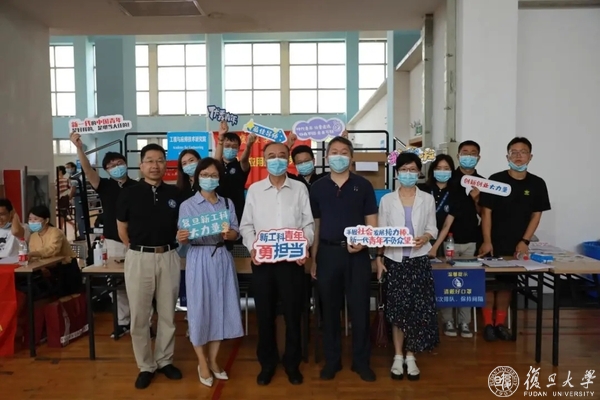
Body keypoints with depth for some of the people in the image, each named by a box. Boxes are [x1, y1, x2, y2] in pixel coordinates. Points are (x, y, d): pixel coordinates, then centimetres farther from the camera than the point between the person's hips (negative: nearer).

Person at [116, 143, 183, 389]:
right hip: (139, 258, -1)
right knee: (139, 316, 7)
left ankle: (165, 361, 28)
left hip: (169, 257, 2)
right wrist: (137, 249, 7)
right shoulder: (129, 194, -1)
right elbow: (122, 230, 7)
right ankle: (146, 366, 22)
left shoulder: (175, 194, 3)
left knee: (167, 314, 12)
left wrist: (172, 242, 4)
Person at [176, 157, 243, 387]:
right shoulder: (187, 205, -1)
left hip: (222, 259, 3)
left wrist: (228, 234, -17)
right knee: (199, 309, 3)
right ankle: (202, 363, 21)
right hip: (199, 260, -3)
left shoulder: (227, 203, 8)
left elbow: (235, 233, 5)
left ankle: (213, 360, 26)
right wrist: (181, 238, -26)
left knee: (220, 308, 9)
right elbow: (184, 237, -3)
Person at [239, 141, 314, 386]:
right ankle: (267, 363, 28)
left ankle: (292, 363, 27)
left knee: (293, 313, 8)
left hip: (292, 260, 0)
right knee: (265, 314, 10)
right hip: (262, 260, 1)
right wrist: (251, 248, -9)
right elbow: (246, 225, 6)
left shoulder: (300, 189, 4)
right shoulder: (254, 189, 6)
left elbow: (308, 224, 2)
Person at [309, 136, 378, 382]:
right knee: (329, 309, 10)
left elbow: (372, 223, 3)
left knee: (360, 307, 5)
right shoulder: (317, 187, 6)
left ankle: (361, 361, 21)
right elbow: (314, 225, 7)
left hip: (357, 253, -1)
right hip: (327, 253, 1)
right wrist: (313, 258, 5)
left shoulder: (363, 185, 2)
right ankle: (332, 360, 24)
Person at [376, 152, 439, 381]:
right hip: (394, 260, 0)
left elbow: (432, 229, 6)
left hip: (419, 260, 0)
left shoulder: (427, 199, 3)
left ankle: (411, 357, 17)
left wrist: (425, 237, -16)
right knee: (397, 309, 4)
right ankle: (398, 357, 18)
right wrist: (379, 257, -6)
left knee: (418, 309, 1)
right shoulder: (387, 200, 2)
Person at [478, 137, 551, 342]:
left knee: (507, 284, 12)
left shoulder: (537, 184, 0)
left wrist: (524, 241, -6)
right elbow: (486, 212, -8)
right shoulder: (496, 179, -9)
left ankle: (500, 323, 25)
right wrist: (487, 241, -14)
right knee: (489, 283, 4)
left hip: (517, 245, 3)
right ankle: (488, 323, 16)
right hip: (493, 243, -2)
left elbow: (536, 215, 3)